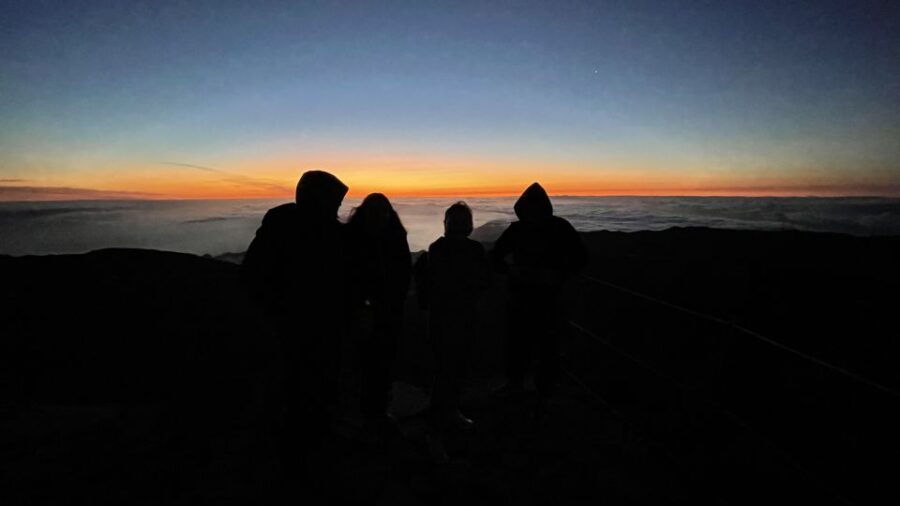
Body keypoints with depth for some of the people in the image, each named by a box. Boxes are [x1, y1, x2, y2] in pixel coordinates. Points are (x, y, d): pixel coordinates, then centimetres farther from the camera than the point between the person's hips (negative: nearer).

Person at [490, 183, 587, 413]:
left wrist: (558, 276, -16)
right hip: (520, 295, 3)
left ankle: (544, 390, 16)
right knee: (516, 341, 8)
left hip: (548, 297, -3)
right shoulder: (516, 228, 2)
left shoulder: (560, 228, -5)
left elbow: (580, 257, -2)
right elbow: (496, 256, 9)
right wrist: (510, 270, -10)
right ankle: (515, 381, 32)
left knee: (547, 345, -1)